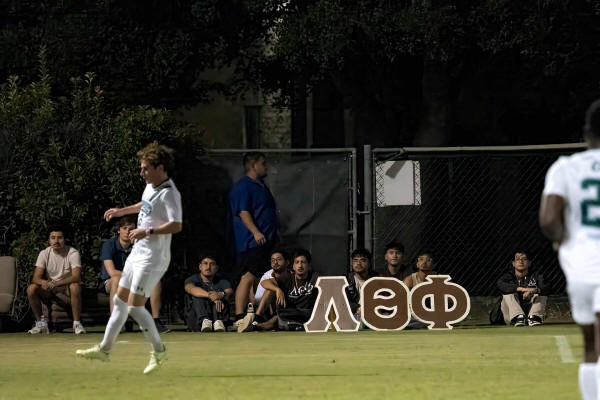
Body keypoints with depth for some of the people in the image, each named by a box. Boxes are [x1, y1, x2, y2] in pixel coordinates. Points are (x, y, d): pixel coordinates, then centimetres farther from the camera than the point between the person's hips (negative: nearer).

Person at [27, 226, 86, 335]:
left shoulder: (73, 253, -13)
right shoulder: (44, 254, -4)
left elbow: (76, 277, -27)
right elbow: (36, 278, -11)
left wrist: (56, 283, -42)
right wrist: (43, 282, -37)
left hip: (67, 292, -3)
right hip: (49, 293, 3)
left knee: (75, 287, -36)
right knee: (31, 288, -23)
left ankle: (77, 323, -24)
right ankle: (40, 323, -8)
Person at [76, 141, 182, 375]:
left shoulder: (169, 193, -20)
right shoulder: (150, 187, 10)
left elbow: (176, 225, -30)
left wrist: (148, 231, -31)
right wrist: (122, 211, 33)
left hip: (152, 259, -10)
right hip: (137, 254, 10)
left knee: (135, 306, -10)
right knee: (120, 301, 14)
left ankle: (159, 351, 6)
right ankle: (104, 349, 23)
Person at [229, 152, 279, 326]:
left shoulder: (261, 186, 22)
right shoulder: (243, 187, -10)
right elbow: (243, 212, -18)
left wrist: (273, 235, 26)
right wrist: (256, 232, -27)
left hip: (265, 241, 10)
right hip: (251, 242, -10)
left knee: (258, 280, 11)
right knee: (248, 278, -15)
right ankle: (239, 317, -19)